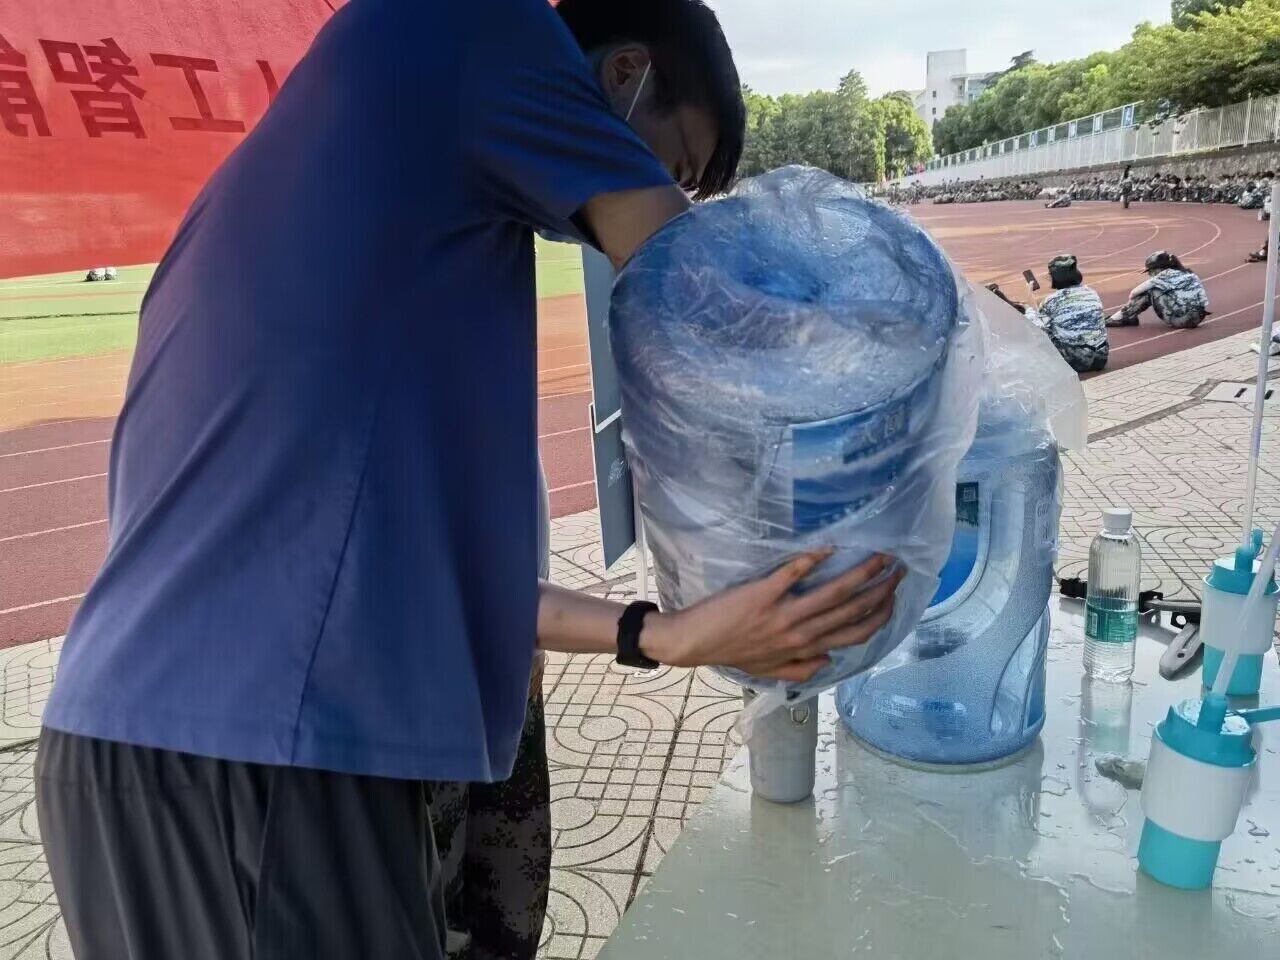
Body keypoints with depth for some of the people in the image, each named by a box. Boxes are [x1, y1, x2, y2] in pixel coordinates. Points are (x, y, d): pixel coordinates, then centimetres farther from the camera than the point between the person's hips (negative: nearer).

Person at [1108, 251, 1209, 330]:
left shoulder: (1166, 275, -5)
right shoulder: (1186, 274, 17)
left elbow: (1134, 293, -3)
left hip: (1182, 319, -8)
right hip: (1198, 317, 8)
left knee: (1150, 291, 1)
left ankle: (1121, 317, 6)